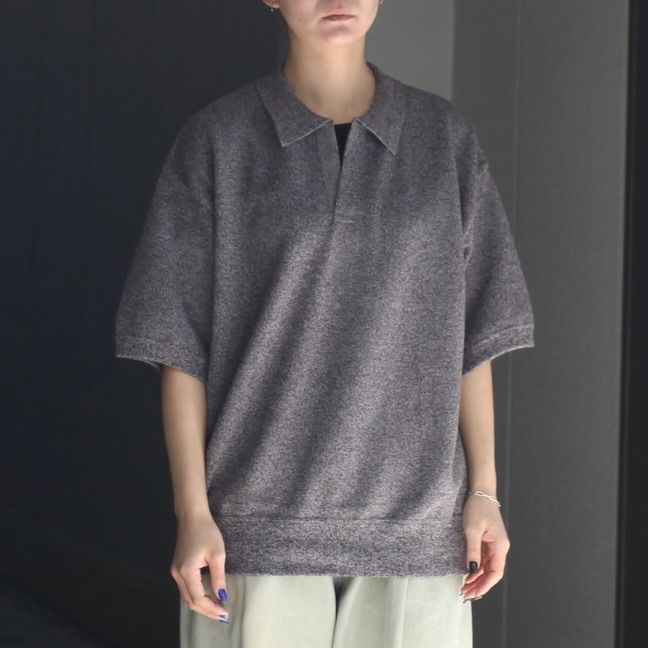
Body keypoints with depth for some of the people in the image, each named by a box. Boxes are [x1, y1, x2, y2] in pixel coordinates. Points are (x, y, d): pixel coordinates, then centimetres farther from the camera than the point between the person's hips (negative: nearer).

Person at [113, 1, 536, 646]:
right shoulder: (216, 140, 0)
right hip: (261, 521, -2)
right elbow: (181, 344, -1)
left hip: (414, 517, 2)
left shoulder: (445, 138, 6)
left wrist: (485, 492, 3)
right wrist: (192, 513, -6)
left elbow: (470, 334, 8)